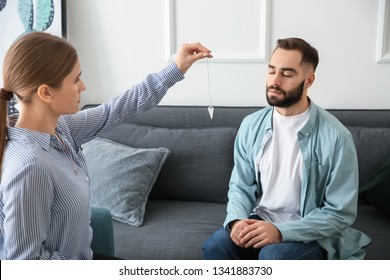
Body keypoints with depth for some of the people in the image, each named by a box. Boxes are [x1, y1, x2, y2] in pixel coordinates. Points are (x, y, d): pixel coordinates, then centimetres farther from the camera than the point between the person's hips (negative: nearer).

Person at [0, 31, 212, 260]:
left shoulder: (58, 127, -8)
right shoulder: (29, 166, -33)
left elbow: (113, 112, 4)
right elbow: (25, 258, -27)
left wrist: (176, 70, 6)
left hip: (80, 257, 8)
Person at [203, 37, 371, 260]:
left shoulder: (336, 137, -15)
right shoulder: (251, 125, 0)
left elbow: (340, 213, -12)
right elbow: (240, 186, 7)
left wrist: (282, 231, -24)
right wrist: (237, 220, -16)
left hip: (310, 235, -3)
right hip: (259, 224, 4)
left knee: (273, 256, -33)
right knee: (215, 245, -24)